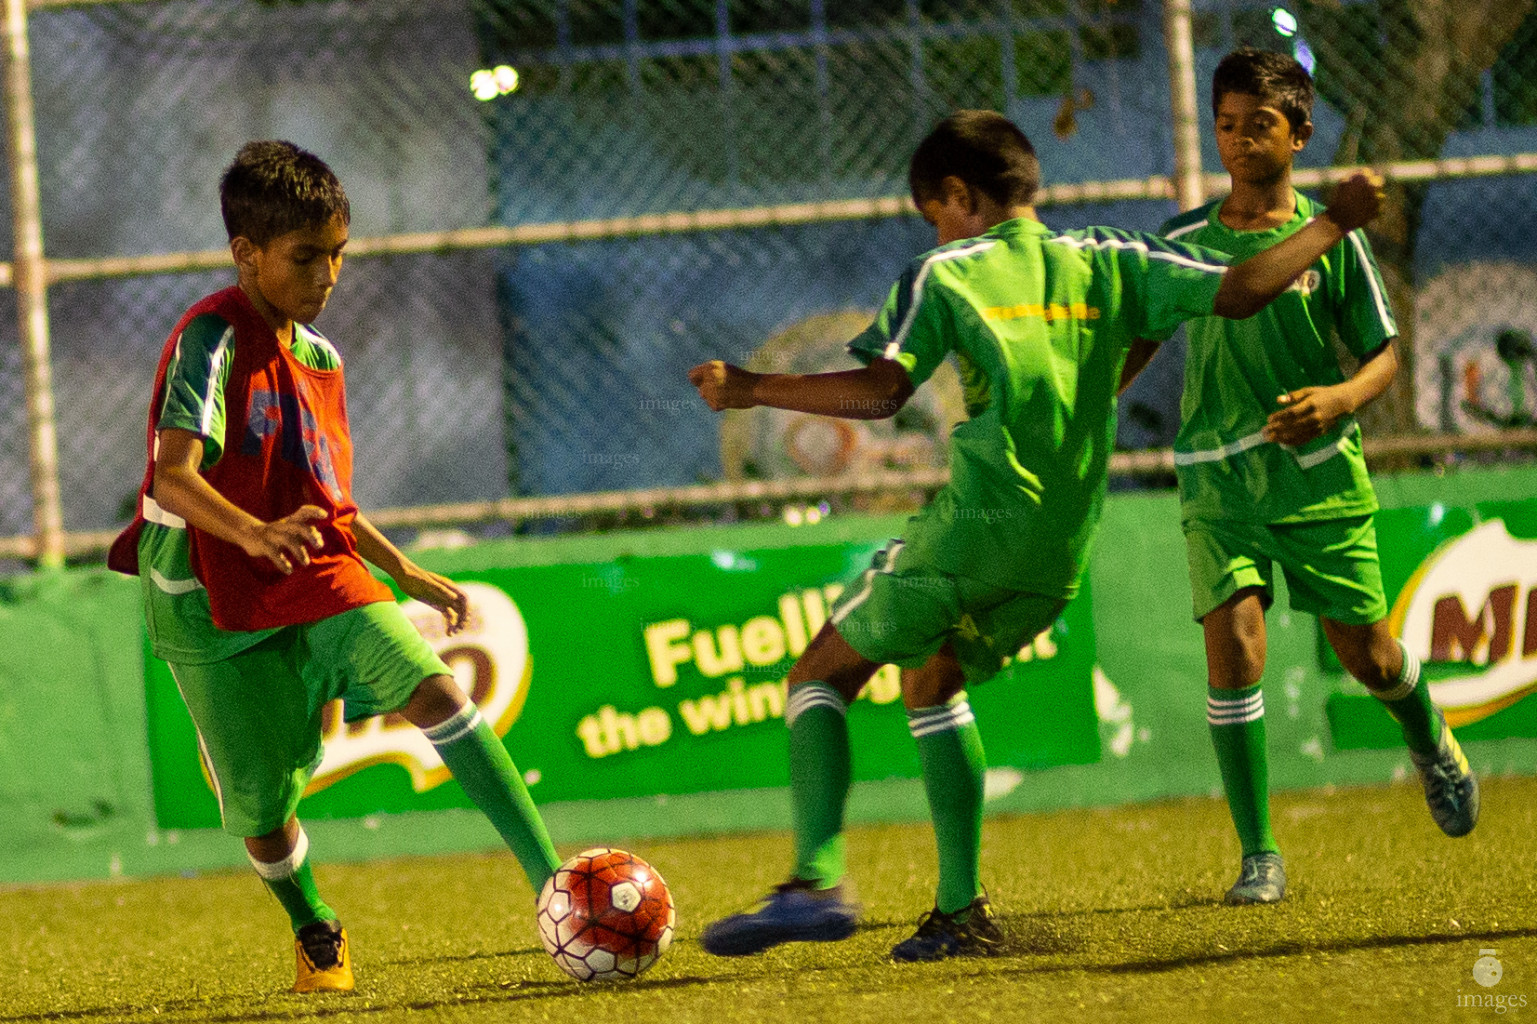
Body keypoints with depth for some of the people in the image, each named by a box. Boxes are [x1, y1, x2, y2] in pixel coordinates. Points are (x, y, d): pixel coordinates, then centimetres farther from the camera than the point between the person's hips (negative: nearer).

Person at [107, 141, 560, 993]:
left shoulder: (318, 355, 11)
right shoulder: (211, 342, -14)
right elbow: (175, 475, -30)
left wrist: (406, 572, 26)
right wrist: (253, 534, -47)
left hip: (317, 575, 5)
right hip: (213, 601, -5)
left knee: (430, 686, -19)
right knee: (262, 806, 0)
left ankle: (550, 879, -23)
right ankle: (316, 936, 31)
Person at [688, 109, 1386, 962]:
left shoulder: (946, 274, 0)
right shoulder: (1106, 261, 11)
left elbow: (880, 392, -12)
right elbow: (1239, 292, 5)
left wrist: (752, 390, -4)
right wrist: (1335, 225, 17)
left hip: (975, 525, -6)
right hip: (1064, 552, 6)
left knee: (819, 678, 6)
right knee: (930, 682, 26)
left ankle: (816, 882, -14)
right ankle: (962, 911, 19)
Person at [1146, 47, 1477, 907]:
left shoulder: (1333, 238, -2)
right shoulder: (1183, 241, 2)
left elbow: (1387, 354, 1)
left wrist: (1341, 399, -19)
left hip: (1322, 480, 0)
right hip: (1219, 487, 0)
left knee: (1369, 657, 9)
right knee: (1234, 649, -16)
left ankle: (1431, 742, 46)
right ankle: (1259, 856, -9)